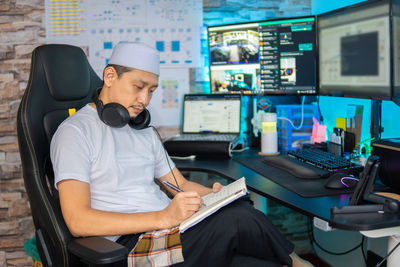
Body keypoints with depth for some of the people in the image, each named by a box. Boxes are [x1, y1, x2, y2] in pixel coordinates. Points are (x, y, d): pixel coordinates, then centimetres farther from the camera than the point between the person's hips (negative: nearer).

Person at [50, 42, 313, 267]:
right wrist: (163, 218, -25)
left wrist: (215, 195, -2)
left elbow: (181, 184, 22)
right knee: (236, 218, -25)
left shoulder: (144, 130, 20)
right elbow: (78, 220, -15)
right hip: (130, 243, -7)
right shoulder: (75, 131, -4)